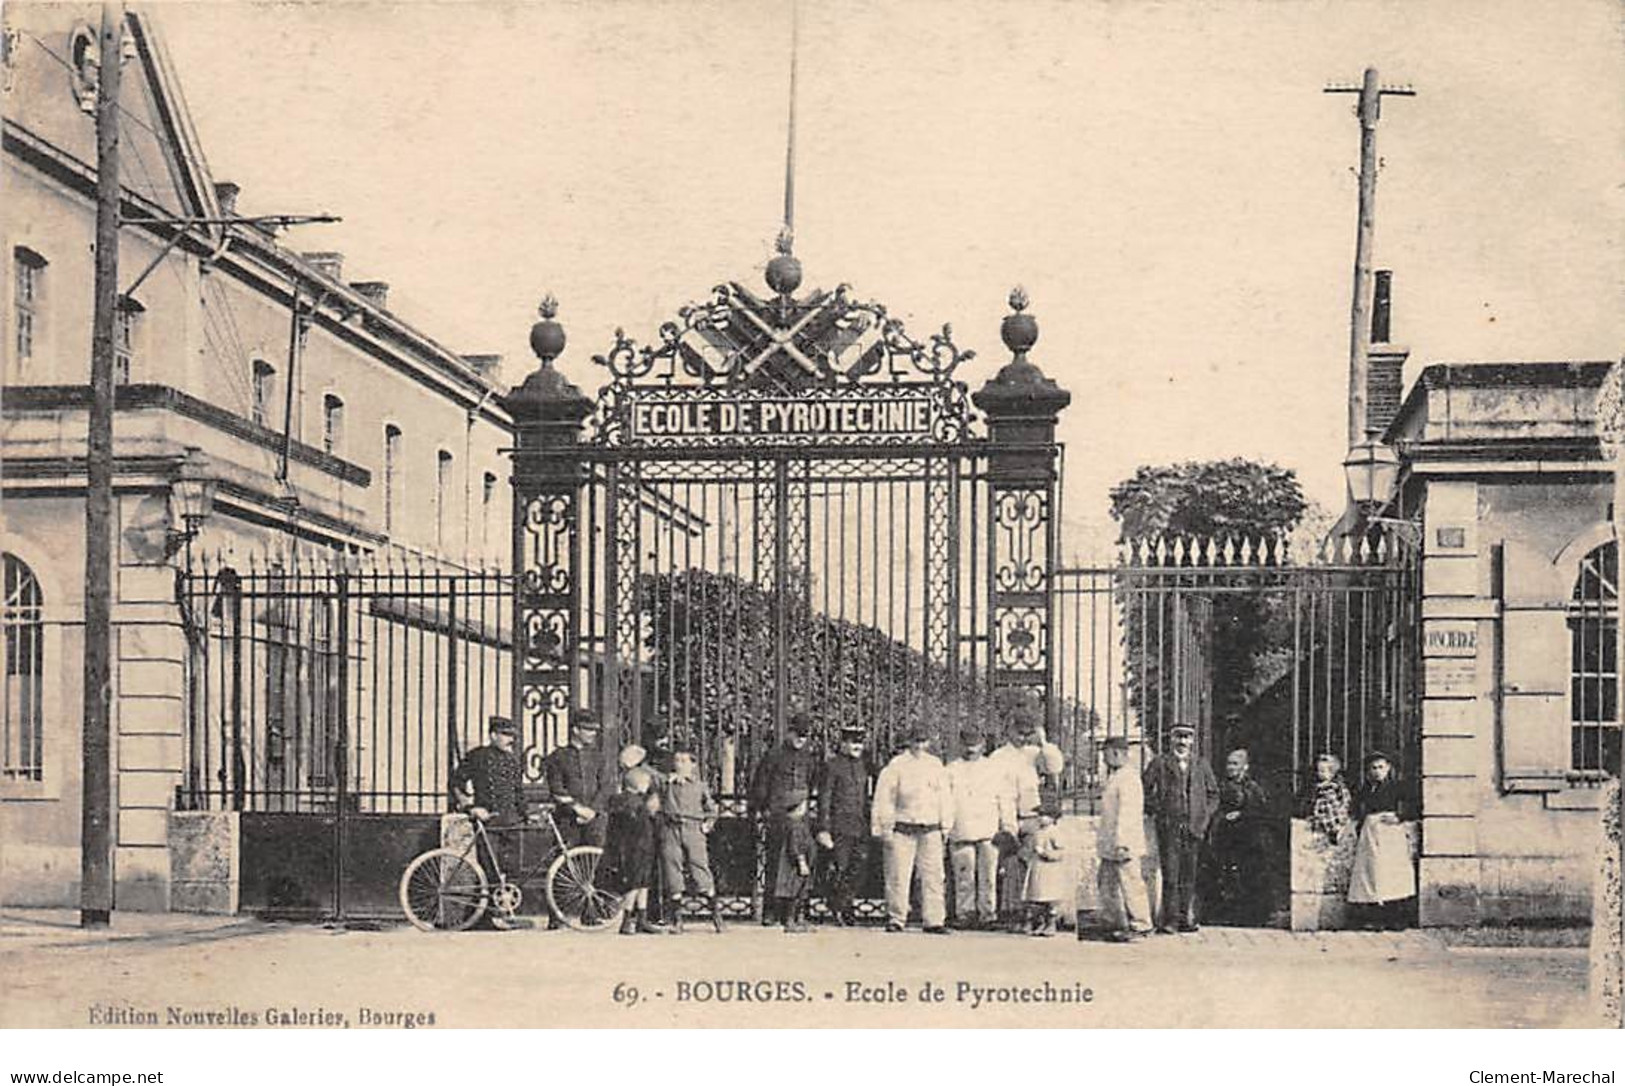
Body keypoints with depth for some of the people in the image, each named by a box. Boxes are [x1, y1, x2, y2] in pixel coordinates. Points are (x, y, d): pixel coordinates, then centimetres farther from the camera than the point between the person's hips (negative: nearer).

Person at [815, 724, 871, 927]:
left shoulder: (862, 767, 16)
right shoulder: (831, 766, -5)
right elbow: (824, 800, -8)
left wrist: (868, 826, 19)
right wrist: (823, 829, -13)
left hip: (860, 828, 6)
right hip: (839, 828, -6)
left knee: (857, 869, 4)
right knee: (840, 869, -4)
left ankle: (846, 907, 14)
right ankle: (837, 910, 6)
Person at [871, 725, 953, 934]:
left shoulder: (936, 766, 13)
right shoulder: (897, 766, 0)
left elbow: (945, 797, 18)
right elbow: (884, 798, -1)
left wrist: (945, 826, 13)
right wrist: (885, 827, -5)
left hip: (930, 830, 3)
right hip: (902, 828, -3)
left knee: (932, 876, -1)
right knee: (898, 876, -4)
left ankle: (934, 921, 1)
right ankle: (896, 919, 5)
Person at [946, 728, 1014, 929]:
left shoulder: (992, 768, 14)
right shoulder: (951, 770, 14)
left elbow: (1004, 798, 14)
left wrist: (1008, 824, 7)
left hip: (988, 831, 0)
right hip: (961, 833, 0)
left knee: (987, 876, -3)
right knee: (964, 877, -2)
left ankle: (987, 913, 2)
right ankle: (964, 913, 3)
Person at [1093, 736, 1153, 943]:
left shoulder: (1128, 778, -16)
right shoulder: (1113, 778, 15)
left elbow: (1126, 813, -22)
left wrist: (1121, 842, -25)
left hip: (1124, 843, -10)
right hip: (1109, 844, 10)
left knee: (1130, 883, -4)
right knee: (1106, 882, 13)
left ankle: (1140, 925, 3)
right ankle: (1113, 923, 21)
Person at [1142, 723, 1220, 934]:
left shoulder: (1201, 766, 13)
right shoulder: (1160, 763, 5)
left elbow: (1213, 793, 18)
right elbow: (1145, 788, 6)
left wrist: (1206, 817, 6)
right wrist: (1154, 811, -2)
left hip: (1194, 828, 3)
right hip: (1168, 827, -3)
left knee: (1189, 875, 3)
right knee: (1170, 875, -7)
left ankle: (1187, 918, 8)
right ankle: (1169, 918, -5)